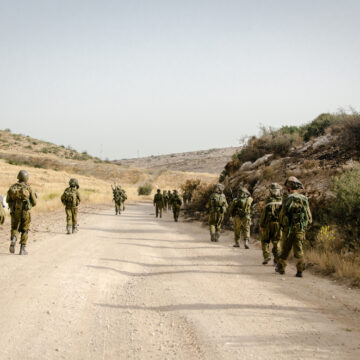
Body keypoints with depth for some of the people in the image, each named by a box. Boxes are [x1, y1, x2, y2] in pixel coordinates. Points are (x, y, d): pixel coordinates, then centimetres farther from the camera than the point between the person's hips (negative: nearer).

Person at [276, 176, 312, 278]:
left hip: (289, 228, -2)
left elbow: (282, 214, -8)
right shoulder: (304, 199, 2)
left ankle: (281, 268, 26)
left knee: (285, 249, 12)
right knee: (298, 250, 5)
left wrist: (282, 224, 9)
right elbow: (309, 216, 5)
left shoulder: (287, 199, -10)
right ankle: (300, 271, -2)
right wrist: (305, 223, 21)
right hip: (301, 228, 2)